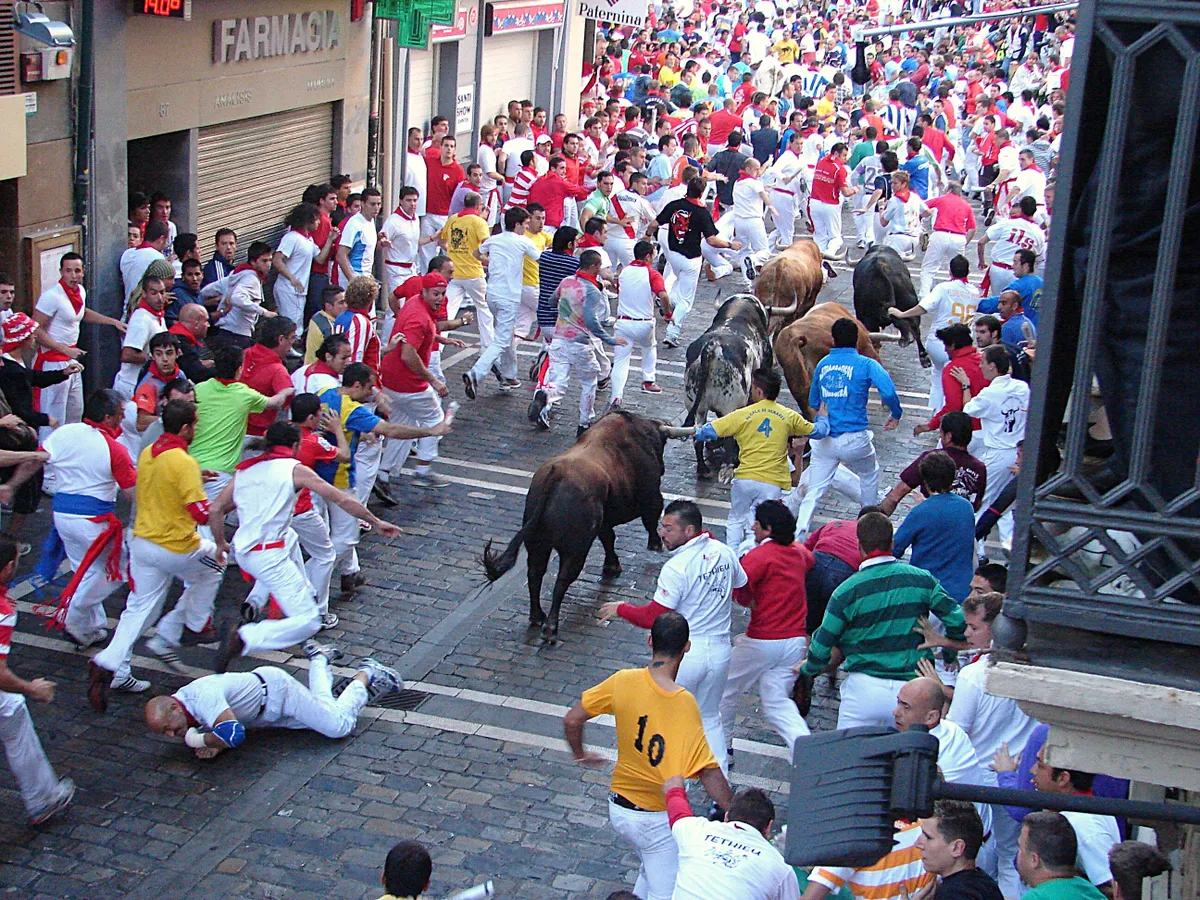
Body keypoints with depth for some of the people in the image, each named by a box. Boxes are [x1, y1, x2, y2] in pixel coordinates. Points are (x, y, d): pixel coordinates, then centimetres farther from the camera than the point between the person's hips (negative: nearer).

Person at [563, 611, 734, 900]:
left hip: (618, 808, 6)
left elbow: (571, 720, -4)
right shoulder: (684, 703, -23)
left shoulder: (623, 681, -11)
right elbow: (708, 772, -26)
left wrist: (581, 755, 15)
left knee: (653, 868, 30)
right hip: (657, 818, -6)